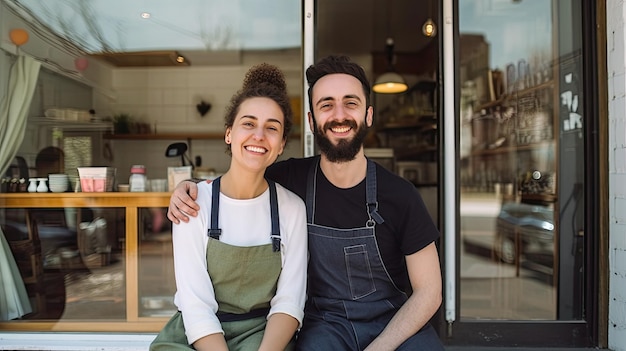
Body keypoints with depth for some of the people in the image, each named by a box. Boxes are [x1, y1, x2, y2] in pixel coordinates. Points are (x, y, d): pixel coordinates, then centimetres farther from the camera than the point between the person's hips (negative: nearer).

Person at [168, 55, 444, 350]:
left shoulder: (399, 194, -10)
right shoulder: (291, 178, -8)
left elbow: (428, 292, -5)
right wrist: (189, 186, -11)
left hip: (395, 324, 0)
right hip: (324, 322, 1)